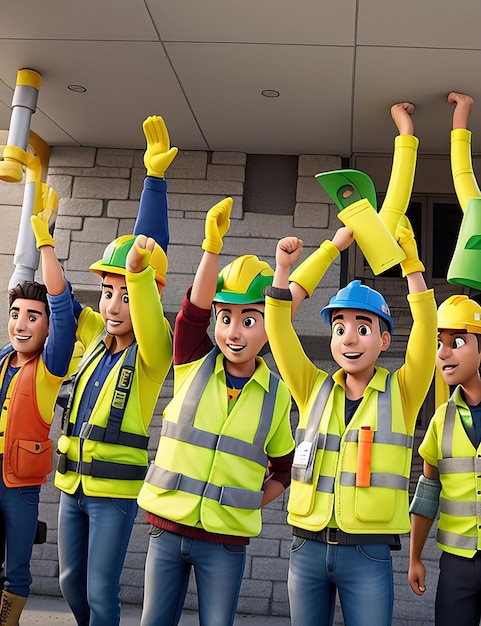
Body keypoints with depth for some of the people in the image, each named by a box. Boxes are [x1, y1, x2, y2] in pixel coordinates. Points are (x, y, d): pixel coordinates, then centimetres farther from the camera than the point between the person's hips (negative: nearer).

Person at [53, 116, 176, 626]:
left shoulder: (153, 352, -14)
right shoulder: (96, 335, 4)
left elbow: (151, 321, -35)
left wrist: (139, 270, -52)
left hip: (116, 492, -6)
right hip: (72, 485, 6)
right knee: (72, 583, 18)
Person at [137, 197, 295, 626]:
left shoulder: (277, 394, -1)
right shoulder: (195, 364, -2)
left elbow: (284, 466, 12)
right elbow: (194, 310, -20)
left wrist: (253, 503, -1)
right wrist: (213, 244, -31)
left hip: (226, 540, -1)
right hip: (167, 527, 1)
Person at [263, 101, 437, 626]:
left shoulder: (401, 393, -1)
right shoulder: (314, 389, 3)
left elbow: (425, 328, -14)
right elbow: (278, 324, -3)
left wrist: (410, 262, -18)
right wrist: (323, 252, -10)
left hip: (368, 554, -2)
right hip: (308, 547, 3)